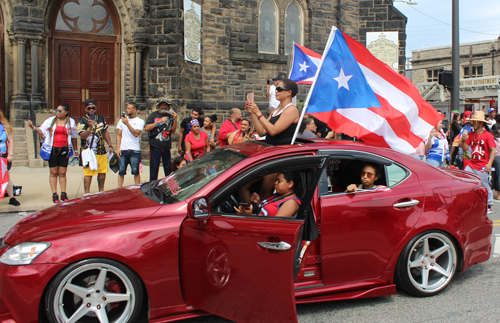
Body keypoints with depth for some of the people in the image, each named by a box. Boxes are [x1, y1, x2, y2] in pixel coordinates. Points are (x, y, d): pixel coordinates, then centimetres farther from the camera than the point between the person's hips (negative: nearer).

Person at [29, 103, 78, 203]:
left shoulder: (71, 122, 6)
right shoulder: (51, 120, 3)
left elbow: (74, 137, 14)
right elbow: (41, 131, 3)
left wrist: (76, 150, 19)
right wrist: (33, 128, -16)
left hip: (64, 150, 0)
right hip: (53, 149, 0)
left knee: (62, 173, 2)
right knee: (53, 173, 2)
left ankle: (63, 194, 9)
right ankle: (54, 195, 7)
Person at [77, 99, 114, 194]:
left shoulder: (101, 119, 13)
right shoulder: (82, 121, -5)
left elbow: (105, 132, 22)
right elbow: (82, 136, -19)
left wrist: (110, 145, 18)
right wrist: (90, 127, -36)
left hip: (102, 151, 6)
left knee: (102, 172, 10)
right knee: (88, 173, -6)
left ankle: (101, 192, 24)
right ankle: (87, 194, 0)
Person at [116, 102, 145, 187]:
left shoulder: (140, 121, 2)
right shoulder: (122, 120, 13)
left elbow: (136, 134, -14)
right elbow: (119, 135, 13)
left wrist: (127, 123, -18)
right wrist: (118, 148, 3)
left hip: (135, 151, -3)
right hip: (123, 150, 3)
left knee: (136, 172, -1)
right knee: (121, 172, 3)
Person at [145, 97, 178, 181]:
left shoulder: (170, 116, 12)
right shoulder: (153, 115, 4)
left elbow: (173, 131, 8)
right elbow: (146, 128, -7)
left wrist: (175, 120, -6)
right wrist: (159, 121, -13)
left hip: (166, 146, 3)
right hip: (155, 145, -3)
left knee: (168, 167, 6)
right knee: (154, 166, -2)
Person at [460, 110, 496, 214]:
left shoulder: (488, 135, -7)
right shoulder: (470, 135, 8)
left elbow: (493, 151, -10)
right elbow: (465, 148, 7)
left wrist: (489, 163, -22)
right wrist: (463, 140, -12)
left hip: (483, 167, -5)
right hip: (471, 164, 5)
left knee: (485, 187, 4)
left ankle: (489, 206, 21)